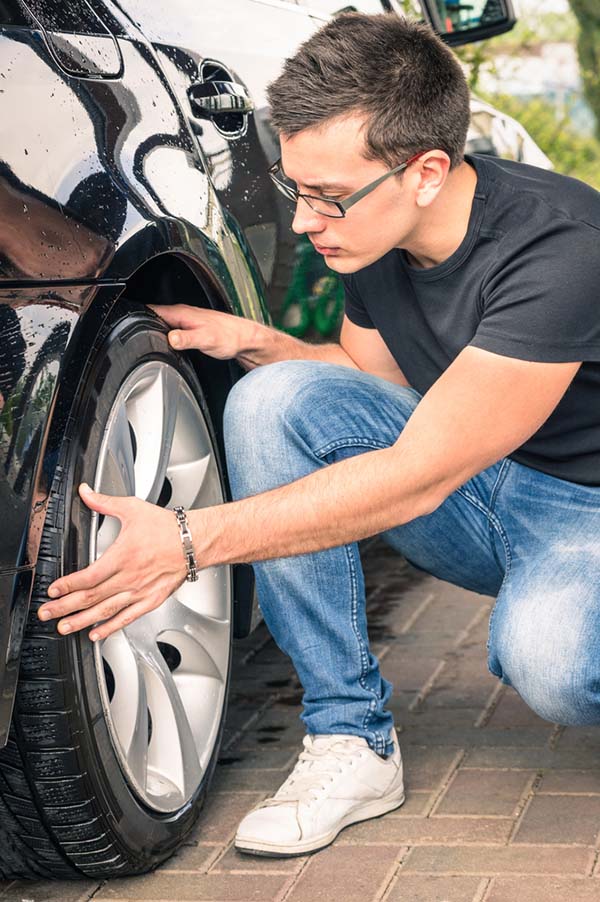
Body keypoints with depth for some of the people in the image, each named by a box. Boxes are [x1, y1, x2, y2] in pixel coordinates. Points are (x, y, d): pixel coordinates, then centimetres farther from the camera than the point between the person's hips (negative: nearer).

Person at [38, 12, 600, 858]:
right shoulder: (373, 234, -8)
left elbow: (417, 478, -32)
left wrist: (191, 542, -34)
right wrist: (252, 341, -8)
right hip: (473, 486, 6)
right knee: (272, 400, -18)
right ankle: (350, 740, -12)